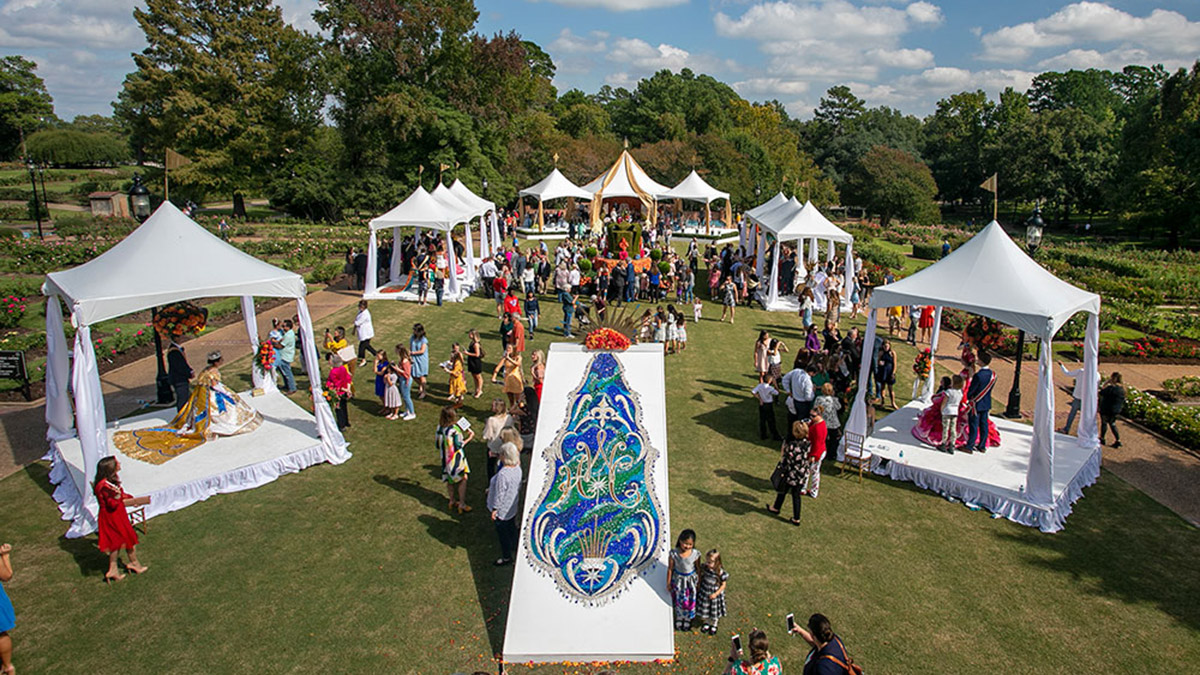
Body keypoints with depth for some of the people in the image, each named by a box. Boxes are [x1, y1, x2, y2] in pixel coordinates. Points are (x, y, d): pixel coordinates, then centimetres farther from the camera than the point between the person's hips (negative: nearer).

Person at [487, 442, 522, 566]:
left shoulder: (502, 474, -35)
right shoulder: (517, 469, -10)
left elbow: (499, 495, -27)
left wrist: (494, 509, -14)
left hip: (502, 510, -7)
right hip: (513, 508, 7)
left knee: (503, 534, 13)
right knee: (512, 530, 27)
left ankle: (506, 557, 30)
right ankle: (514, 550, 46)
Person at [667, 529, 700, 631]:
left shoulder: (695, 554, -24)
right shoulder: (674, 553, -26)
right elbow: (670, 568, -12)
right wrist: (668, 583, -2)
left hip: (691, 579, 1)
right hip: (678, 579, -1)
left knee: (690, 601, 18)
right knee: (679, 600, 19)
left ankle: (688, 619, 47)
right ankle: (679, 618, 47)